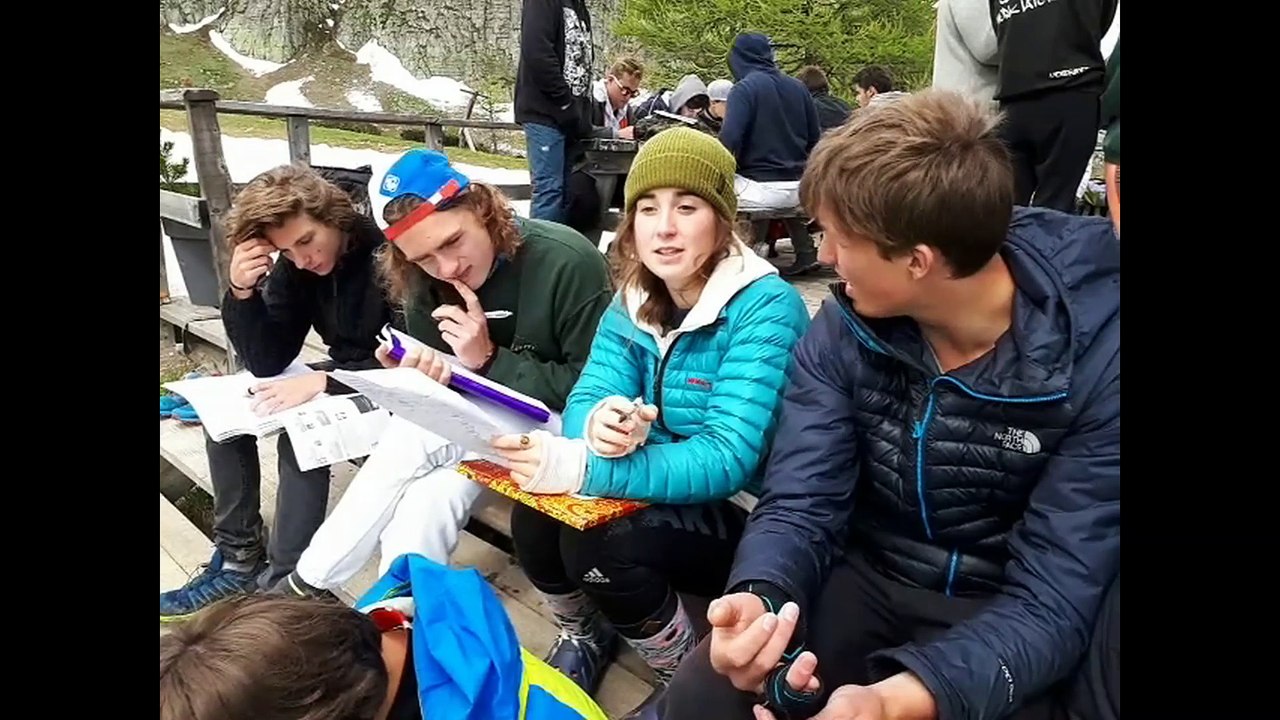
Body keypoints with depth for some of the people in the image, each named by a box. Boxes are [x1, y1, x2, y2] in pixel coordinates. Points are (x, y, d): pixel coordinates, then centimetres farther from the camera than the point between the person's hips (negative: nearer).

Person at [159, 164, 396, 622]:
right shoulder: (294, 266, -3)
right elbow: (267, 363, -5)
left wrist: (323, 379, -38)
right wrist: (241, 291, -19)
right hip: (338, 386, 8)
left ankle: (287, 580, -17)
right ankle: (239, 558, 4)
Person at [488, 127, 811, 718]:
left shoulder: (766, 308, -22)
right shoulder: (634, 297, -1)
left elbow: (729, 460, -30)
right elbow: (585, 396, -8)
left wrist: (580, 466, -40)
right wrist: (596, 423, -34)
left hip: (746, 520, -5)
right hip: (661, 498, 6)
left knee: (598, 540, -29)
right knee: (534, 511, -19)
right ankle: (585, 633, 13)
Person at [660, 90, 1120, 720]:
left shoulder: (1100, 357, -21)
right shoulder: (843, 332, -10)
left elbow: (1052, 598, -22)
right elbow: (800, 504, -10)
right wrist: (758, 599, -33)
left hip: (1003, 608, -2)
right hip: (867, 579, 3)